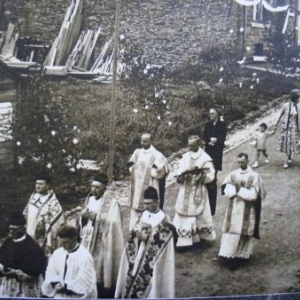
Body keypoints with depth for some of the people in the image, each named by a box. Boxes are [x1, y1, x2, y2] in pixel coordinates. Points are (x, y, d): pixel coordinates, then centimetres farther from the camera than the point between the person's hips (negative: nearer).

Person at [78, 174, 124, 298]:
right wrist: (83, 217, -7)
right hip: (88, 242, 6)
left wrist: (96, 217, -20)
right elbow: (82, 221, 15)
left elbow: (113, 223, -17)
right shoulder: (90, 199, 12)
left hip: (103, 244, -5)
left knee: (101, 274, -4)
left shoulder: (111, 202, -7)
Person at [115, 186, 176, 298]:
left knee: (147, 284, -4)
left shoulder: (163, 219, -11)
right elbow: (135, 232, 12)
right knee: (132, 281, 10)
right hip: (138, 255, 6)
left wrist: (147, 237, -20)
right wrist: (136, 233, -10)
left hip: (152, 260, -6)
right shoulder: (143, 215, 7)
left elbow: (163, 240, -13)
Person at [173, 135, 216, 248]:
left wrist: (198, 172, -23)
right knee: (183, 215, 3)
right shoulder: (185, 157, 6)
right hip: (185, 192, 4)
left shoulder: (205, 158, -7)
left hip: (198, 192, -4)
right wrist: (186, 172, -18)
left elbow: (210, 176, -12)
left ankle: (200, 238, 18)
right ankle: (183, 240, 9)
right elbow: (178, 173, 2)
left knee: (199, 215, 3)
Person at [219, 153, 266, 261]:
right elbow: (227, 191, -6)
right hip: (233, 208, 2)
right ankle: (227, 254, 2)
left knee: (244, 232, 3)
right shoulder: (233, 174, 3)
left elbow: (253, 195, -10)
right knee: (231, 231, -1)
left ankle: (241, 254, 15)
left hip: (247, 210, -2)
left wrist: (239, 190, -13)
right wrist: (245, 192, -16)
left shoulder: (254, 176, -5)